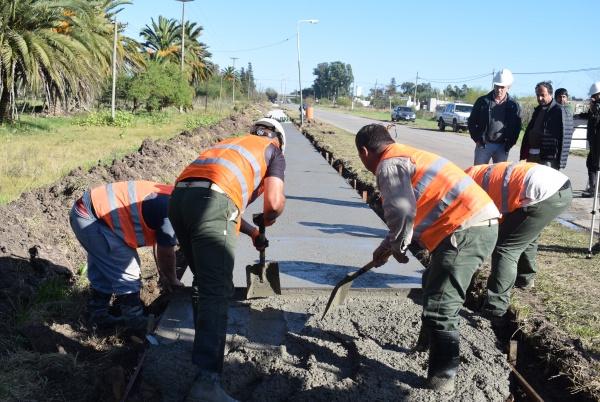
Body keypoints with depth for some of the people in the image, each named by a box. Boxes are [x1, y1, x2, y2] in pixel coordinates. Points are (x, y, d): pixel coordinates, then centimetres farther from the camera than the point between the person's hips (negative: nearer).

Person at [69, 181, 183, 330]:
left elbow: (159, 243, 21)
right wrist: (172, 279, 9)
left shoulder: (167, 200, 10)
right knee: (127, 272, -1)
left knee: (103, 270, 21)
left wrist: (163, 275, 26)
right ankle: (136, 322, 12)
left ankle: (100, 315, 33)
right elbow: (166, 253, -8)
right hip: (90, 220, -10)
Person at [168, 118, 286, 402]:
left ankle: (205, 343, 36)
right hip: (210, 201, -7)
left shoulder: (231, 144, 40)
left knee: (203, 280, 23)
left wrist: (252, 232, 50)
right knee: (217, 291, -10)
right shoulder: (273, 152, 22)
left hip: (179, 196, 7)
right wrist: (268, 219, 30)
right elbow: (275, 202, 8)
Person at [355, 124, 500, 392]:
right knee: (433, 285, 27)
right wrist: (386, 247, 35)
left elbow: (401, 212, -24)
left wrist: (397, 246, -5)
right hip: (480, 224, 11)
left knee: (439, 307, -7)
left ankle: (442, 379, 1)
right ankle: (428, 345, 45)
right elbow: (415, 212, 32)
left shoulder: (389, 165, -8)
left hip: (467, 230, -11)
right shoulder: (406, 157, 24)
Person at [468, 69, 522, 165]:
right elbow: (471, 121, 5)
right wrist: (477, 139, -1)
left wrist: (509, 144, 0)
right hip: (483, 145, -1)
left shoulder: (514, 105, 3)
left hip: (502, 147, 1)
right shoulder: (483, 101, 1)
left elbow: (517, 127, 9)